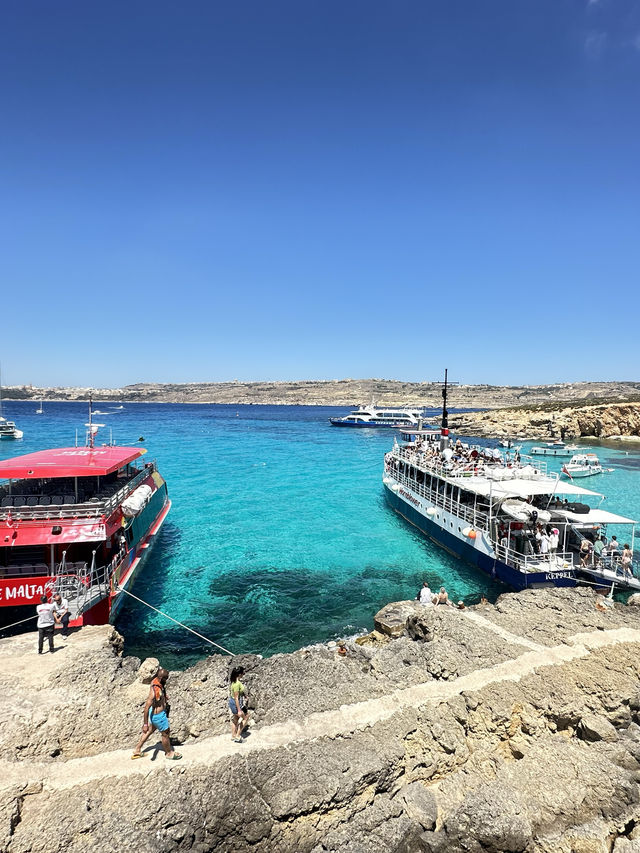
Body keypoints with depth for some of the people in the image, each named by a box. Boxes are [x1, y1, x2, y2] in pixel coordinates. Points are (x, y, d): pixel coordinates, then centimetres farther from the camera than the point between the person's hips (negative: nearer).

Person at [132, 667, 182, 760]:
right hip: (158, 715, -8)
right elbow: (146, 708, -33)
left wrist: (164, 696, 28)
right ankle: (169, 753, 37)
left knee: (150, 730, 30)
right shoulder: (154, 691, -39)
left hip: (155, 711, 8)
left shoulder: (156, 681, -12)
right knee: (165, 733, 14)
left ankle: (137, 750, 46)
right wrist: (145, 724, -27)